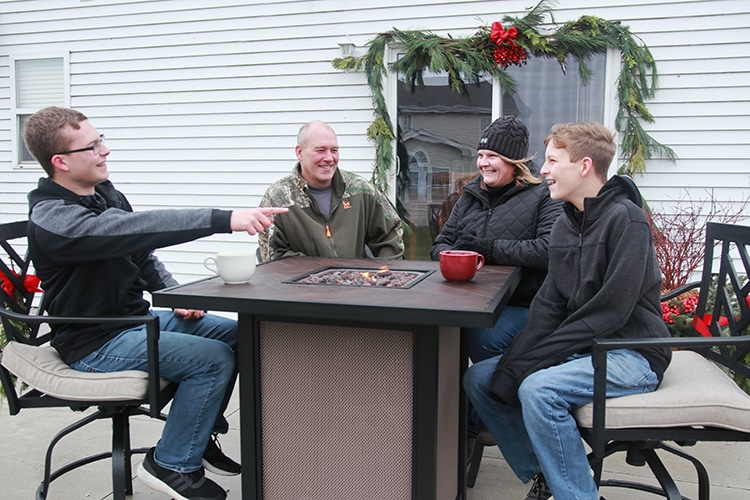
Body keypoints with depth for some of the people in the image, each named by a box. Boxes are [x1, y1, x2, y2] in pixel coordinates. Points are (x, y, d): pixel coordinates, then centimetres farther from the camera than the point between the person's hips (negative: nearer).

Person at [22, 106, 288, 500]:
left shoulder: (105, 192, 7)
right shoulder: (51, 217, -22)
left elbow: (142, 253, 18)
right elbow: (137, 228, -39)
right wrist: (225, 219, -46)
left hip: (137, 317, 9)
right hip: (95, 342, -9)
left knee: (238, 333, 3)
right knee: (213, 357, -22)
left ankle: (199, 433, 17)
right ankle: (172, 464, -3)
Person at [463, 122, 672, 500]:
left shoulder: (625, 219, -16)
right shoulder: (564, 225, 9)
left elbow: (610, 312, -22)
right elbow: (548, 306, 3)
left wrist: (529, 364, -22)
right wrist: (514, 362, -11)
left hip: (632, 354, -8)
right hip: (583, 349, 8)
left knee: (538, 389, -31)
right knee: (479, 379, 0)